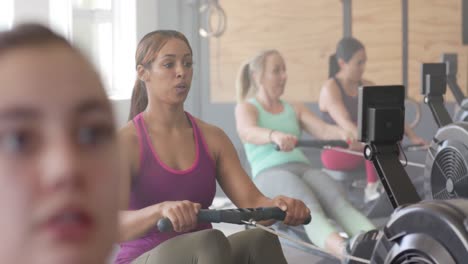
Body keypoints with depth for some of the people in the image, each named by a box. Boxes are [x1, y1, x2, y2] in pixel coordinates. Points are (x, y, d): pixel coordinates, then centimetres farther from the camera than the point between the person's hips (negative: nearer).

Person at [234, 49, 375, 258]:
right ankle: (347, 252, -66)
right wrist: (275, 135, -39)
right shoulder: (246, 107, 11)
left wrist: (343, 133, -19)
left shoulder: (295, 109, 26)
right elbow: (247, 132, -14)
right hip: (270, 174, -4)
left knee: (341, 204, -31)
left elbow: (323, 130, 7)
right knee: (309, 208, -38)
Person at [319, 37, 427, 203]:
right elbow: (345, 123, -29)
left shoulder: (367, 87, 6)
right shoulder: (330, 89, -15)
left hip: (361, 149, 6)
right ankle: (373, 188, -26)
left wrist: (412, 136, -17)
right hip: (336, 152, -6)